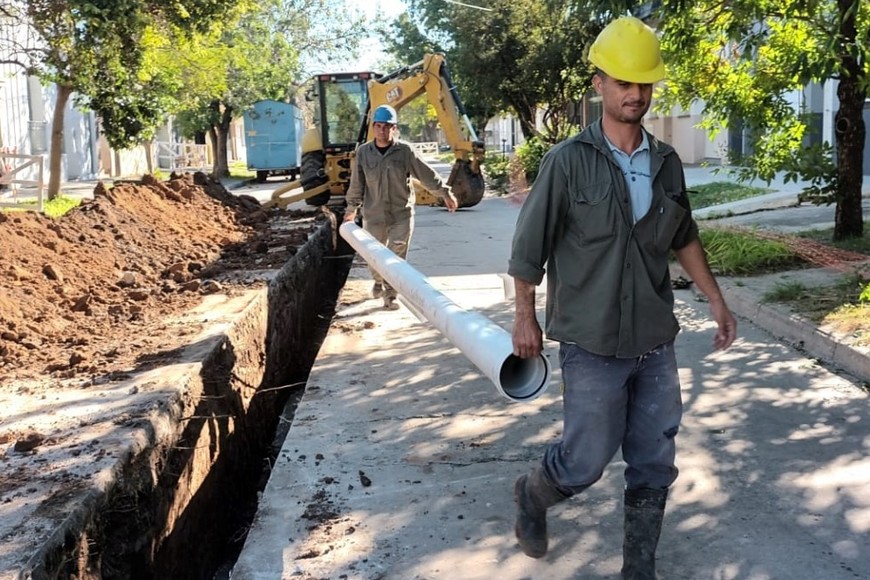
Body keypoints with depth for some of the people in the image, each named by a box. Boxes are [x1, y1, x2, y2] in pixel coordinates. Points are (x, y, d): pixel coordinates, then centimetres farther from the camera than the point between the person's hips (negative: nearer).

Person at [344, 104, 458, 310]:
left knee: (396, 256, -6)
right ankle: (379, 282, 45)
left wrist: (445, 194, 0)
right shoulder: (363, 152, -3)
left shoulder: (405, 151, -8)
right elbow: (357, 184, 7)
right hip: (374, 215, 2)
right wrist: (352, 208, 14)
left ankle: (390, 295, 6)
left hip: (402, 214, -2)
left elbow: (427, 174, -2)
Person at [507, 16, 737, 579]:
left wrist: (716, 300, 14)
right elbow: (529, 245, -5)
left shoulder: (667, 163, 5)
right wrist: (525, 317, -3)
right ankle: (533, 495, 36)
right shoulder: (569, 161, -10)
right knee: (587, 460, 4)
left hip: (656, 342, 5)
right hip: (592, 344, -5)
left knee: (655, 465, 10)